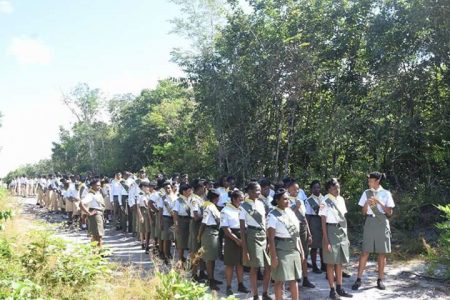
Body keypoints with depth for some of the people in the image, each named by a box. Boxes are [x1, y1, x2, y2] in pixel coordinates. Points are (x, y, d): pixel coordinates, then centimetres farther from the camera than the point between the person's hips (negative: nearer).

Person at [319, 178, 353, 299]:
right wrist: (326, 240, -15)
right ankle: (332, 290, 11)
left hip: (342, 231, 6)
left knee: (339, 262, 13)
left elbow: (343, 218, 12)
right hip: (331, 231, -6)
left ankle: (339, 288, 22)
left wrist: (346, 235, 12)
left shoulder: (341, 199, 6)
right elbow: (323, 222, -12)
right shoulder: (325, 201, -12)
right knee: (331, 262, 2)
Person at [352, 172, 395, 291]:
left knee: (382, 253, 4)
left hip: (382, 223, -1)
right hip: (370, 222, 1)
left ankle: (380, 280, 16)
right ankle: (359, 279, 2)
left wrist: (379, 202, -16)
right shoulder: (366, 193, 5)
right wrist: (367, 203, -15)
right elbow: (364, 212, 5)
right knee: (365, 252, -1)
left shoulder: (386, 193, 0)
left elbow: (390, 212, -4)